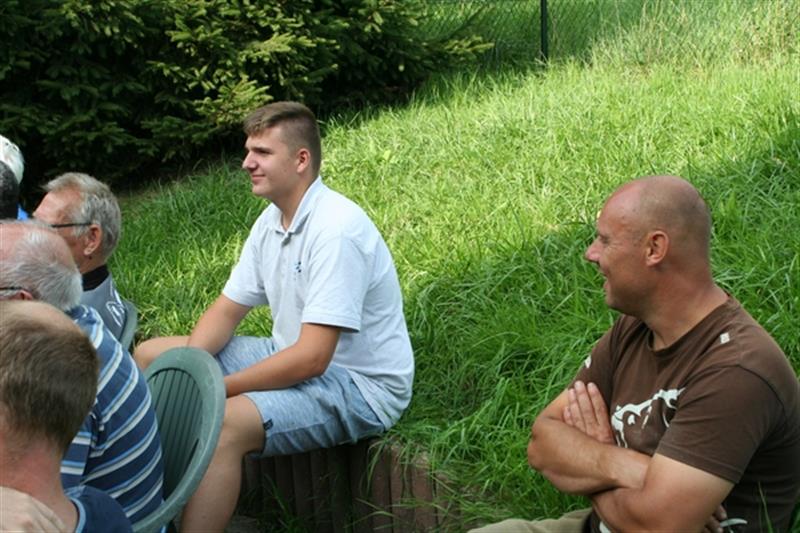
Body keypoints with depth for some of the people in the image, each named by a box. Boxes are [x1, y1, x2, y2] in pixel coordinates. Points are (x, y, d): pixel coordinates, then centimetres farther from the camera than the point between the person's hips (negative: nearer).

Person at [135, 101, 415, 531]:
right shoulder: (272, 220, 4)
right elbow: (227, 310, 9)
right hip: (292, 357, 10)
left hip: (359, 386, -10)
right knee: (149, 356, 9)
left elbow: (312, 358, -28)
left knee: (221, 422, -35)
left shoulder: (336, 229, -24)